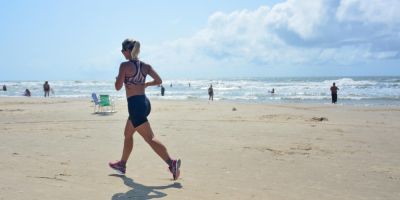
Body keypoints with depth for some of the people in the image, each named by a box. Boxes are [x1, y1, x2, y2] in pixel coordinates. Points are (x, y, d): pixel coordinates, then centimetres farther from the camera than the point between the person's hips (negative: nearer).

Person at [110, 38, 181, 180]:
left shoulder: (125, 65, -10)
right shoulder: (145, 65, 8)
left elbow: (118, 87, -11)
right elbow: (159, 80, 4)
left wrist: (117, 78, 10)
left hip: (135, 104, -9)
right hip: (145, 102, 9)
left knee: (150, 138, -9)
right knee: (127, 134, 23)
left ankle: (171, 163, -18)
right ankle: (122, 164, 36)